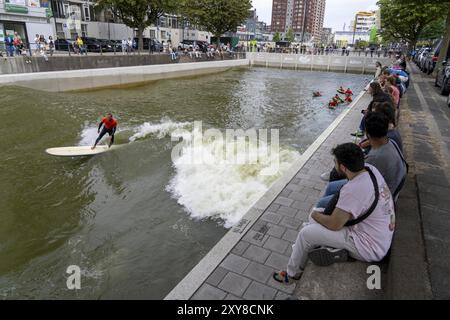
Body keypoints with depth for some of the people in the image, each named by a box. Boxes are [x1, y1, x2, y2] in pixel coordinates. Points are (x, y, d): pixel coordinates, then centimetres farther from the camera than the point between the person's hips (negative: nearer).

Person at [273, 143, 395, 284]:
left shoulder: (353, 190, -33)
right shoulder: (370, 169, -7)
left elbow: (334, 224, -25)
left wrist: (315, 215, -3)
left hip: (369, 248, -9)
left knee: (306, 233, -6)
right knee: (318, 212, 13)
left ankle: (292, 274, 19)